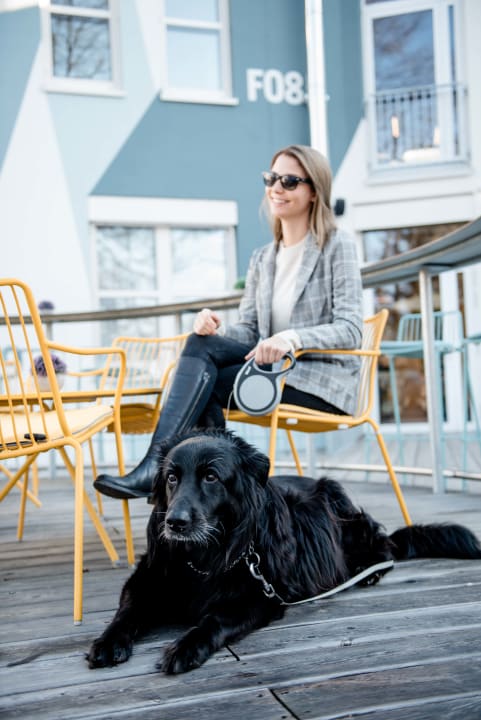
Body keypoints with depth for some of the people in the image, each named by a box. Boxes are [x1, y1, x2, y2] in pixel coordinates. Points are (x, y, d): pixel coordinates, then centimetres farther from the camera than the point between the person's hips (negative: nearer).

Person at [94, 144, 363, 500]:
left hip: (321, 379, -6)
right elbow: (247, 331, 9)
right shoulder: (262, 258, 16)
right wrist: (217, 331, -15)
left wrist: (292, 337, -31)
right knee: (201, 342, -23)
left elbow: (351, 329, -13)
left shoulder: (337, 245, -2)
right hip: (275, 366, 6)